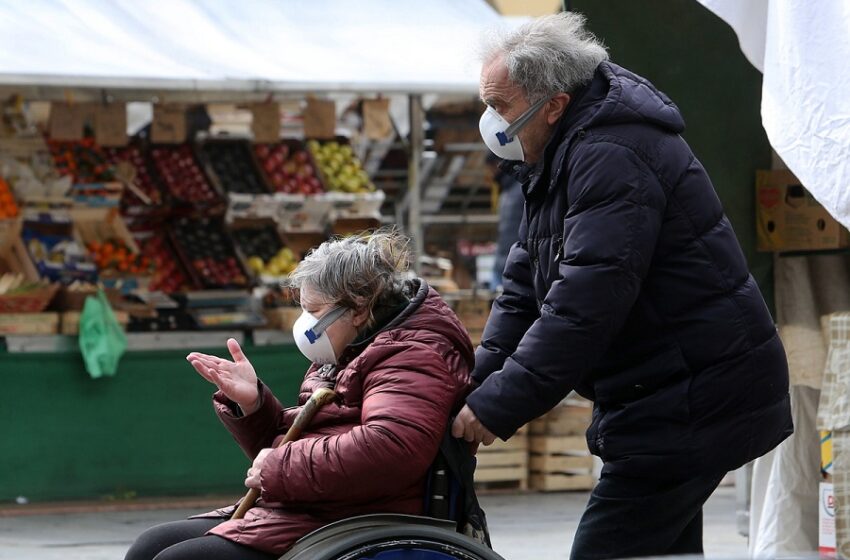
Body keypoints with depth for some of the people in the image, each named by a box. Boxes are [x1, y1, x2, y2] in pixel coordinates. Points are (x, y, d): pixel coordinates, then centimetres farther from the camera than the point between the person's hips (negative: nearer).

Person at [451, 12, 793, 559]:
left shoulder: (611, 159, -21)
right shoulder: (562, 158, 14)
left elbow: (584, 306, -28)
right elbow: (525, 288, 14)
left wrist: (498, 406, -25)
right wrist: (478, 386, 2)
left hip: (695, 404, -11)